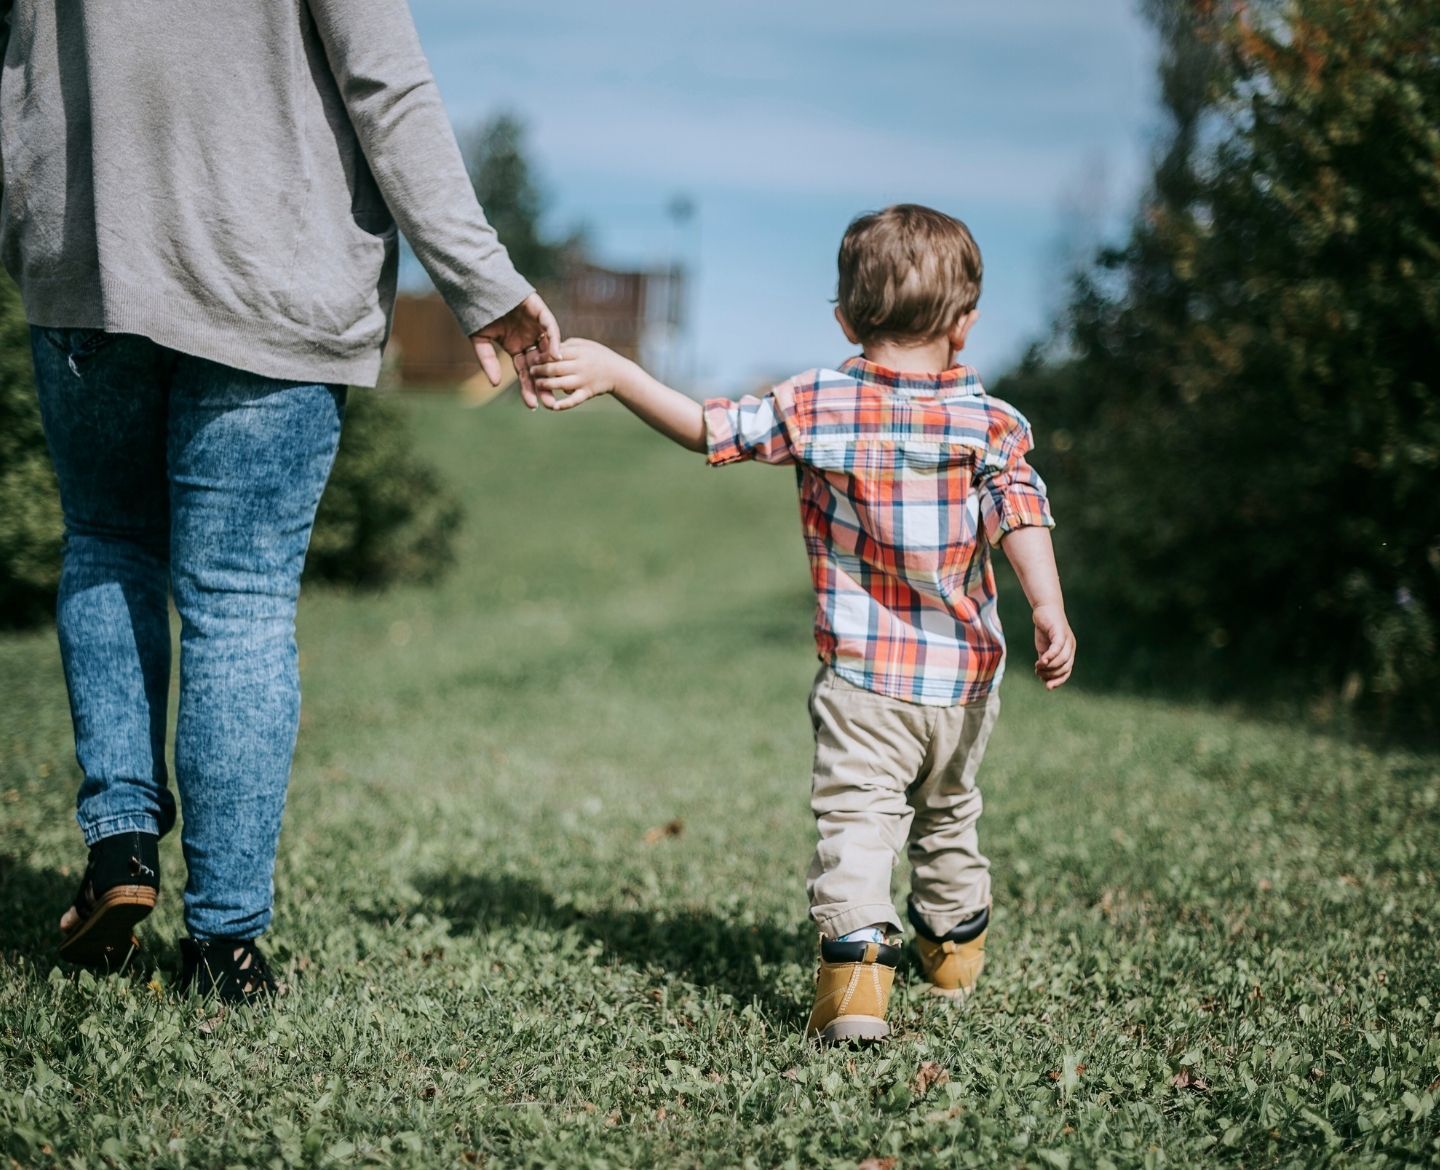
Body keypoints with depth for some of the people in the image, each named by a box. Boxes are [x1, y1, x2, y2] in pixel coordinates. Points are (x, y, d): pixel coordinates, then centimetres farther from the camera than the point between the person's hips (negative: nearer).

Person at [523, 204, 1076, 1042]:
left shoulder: (815, 406, -6)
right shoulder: (989, 422, -4)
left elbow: (708, 428, -3)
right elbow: (1021, 511, -17)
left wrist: (611, 371, 1)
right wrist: (1050, 613, -26)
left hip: (862, 676, -3)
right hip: (965, 681, 3)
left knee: (856, 817, -6)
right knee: (948, 816, 24)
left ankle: (854, 963, -25)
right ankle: (956, 945, 42)